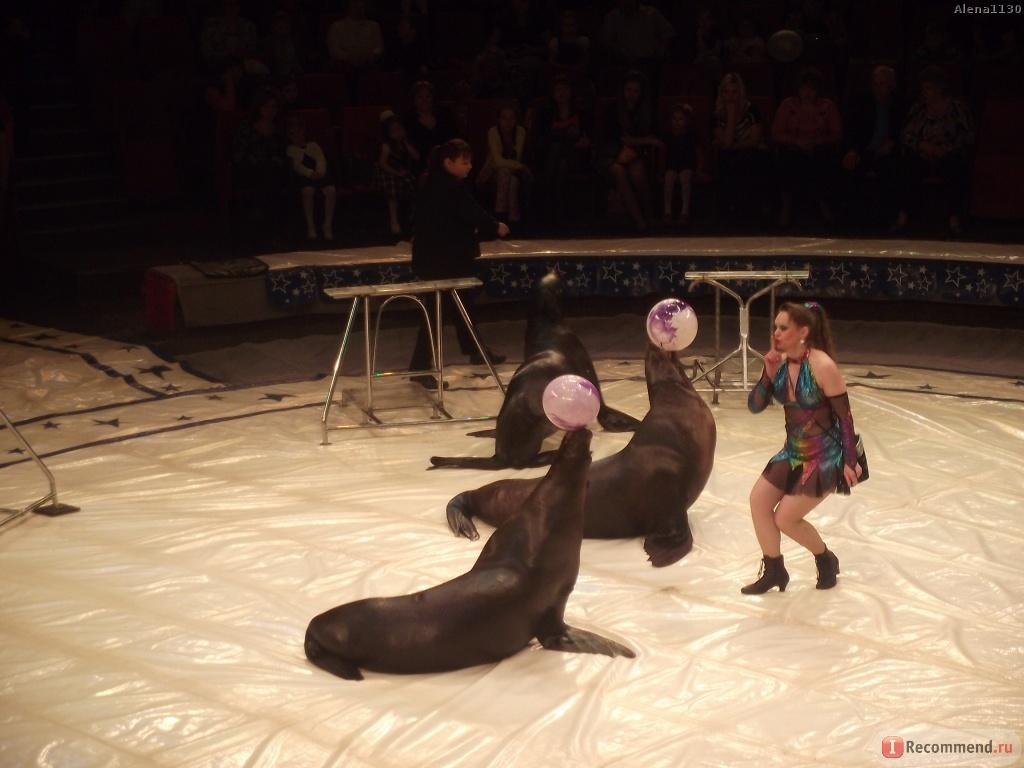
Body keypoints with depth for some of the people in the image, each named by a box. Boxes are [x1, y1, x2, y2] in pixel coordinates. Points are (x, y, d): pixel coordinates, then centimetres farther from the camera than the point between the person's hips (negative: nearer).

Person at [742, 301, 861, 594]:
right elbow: (754, 406, -3)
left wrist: (850, 462, -14)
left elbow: (844, 415, -17)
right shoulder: (780, 362, -3)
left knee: (785, 518, -5)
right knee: (758, 499, 1)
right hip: (794, 451, 7)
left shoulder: (822, 366, -22)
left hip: (826, 456, -7)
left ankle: (826, 560, 23)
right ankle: (773, 571, 19)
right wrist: (769, 374, -19)